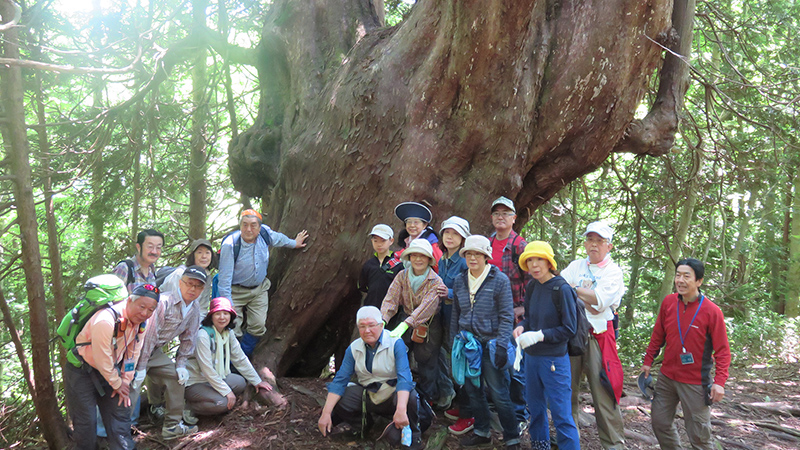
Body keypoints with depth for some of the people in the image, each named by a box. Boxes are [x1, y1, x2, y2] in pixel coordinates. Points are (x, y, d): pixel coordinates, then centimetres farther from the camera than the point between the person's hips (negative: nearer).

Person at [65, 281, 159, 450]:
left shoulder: (141, 321, -9)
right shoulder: (106, 320, -32)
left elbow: (132, 354, 1)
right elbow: (101, 359, -25)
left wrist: (125, 382, 1)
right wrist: (117, 384, -12)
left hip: (110, 369, 7)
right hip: (81, 371, -7)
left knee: (121, 410, 8)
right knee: (86, 421, -3)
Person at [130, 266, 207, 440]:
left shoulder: (194, 311, 0)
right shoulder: (164, 301, -25)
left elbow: (188, 340, 10)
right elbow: (149, 334, -25)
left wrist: (181, 364, 2)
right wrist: (141, 367, -23)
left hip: (155, 350, 8)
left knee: (177, 376, 4)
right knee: (132, 388, -13)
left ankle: (172, 426, 14)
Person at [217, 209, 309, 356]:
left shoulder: (265, 233, -13)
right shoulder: (230, 245, -26)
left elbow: (278, 238, 14)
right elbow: (225, 277, -23)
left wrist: (294, 243, 30)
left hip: (259, 289, 5)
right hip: (236, 291, -4)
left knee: (258, 326, 2)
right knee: (233, 329, -10)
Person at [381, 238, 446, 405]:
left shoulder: (435, 282, -15)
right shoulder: (402, 276, -3)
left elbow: (426, 306, -28)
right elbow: (391, 298, -12)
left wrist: (404, 325, -40)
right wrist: (382, 321, -30)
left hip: (428, 327, -3)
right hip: (404, 321, 3)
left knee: (427, 364, 6)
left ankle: (426, 400, 27)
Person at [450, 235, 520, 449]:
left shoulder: (500, 280, -7)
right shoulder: (460, 281, 7)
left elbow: (506, 317, -8)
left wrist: (501, 346, -14)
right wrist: (454, 343, 12)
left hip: (491, 342, -5)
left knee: (498, 392, -2)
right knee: (473, 390, 12)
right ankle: (482, 432, 29)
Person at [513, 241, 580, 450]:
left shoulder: (561, 288, -15)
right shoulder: (532, 286, 3)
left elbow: (569, 328, -12)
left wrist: (539, 335, -20)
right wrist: (521, 327, -6)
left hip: (554, 360, -7)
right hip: (532, 357, 7)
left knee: (561, 415, -1)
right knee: (536, 409, 20)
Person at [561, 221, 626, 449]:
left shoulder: (613, 271, 1)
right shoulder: (575, 266, 13)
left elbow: (600, 300, -14)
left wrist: (573, 288, -7)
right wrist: (585, 299, -12)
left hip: (598, 336, -4)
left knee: (603, 389, -6)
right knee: (568, 385, 10)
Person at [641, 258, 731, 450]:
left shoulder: (712, 311, -14)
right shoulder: (668, 302, -1)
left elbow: (722, 351, -11)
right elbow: (658, 336, 10)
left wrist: (719, 382, -18)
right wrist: (648, 361, 10)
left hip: (696, 383, -4)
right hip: (667, 377, 5)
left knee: (699, 435, 1)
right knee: (660, 423, 12)